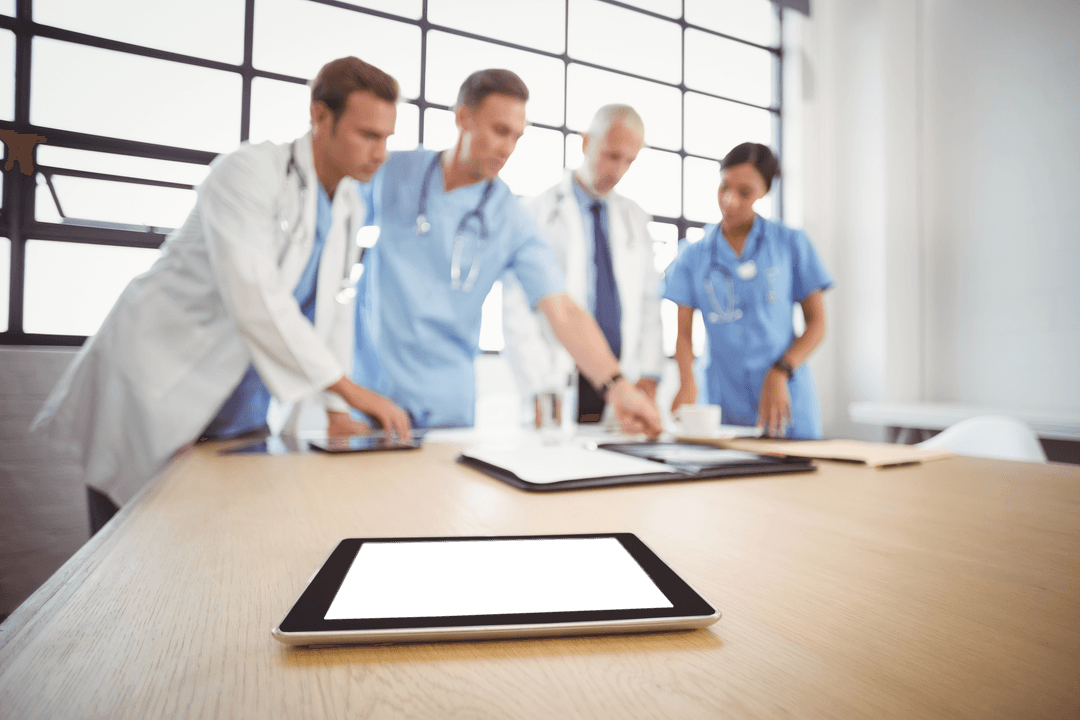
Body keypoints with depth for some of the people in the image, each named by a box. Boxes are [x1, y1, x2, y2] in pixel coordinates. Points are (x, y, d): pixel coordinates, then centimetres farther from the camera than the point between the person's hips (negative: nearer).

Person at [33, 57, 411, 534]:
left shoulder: (350, 207, 4)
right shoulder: (249, 172, -18)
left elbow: (335, 305, 9)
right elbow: (253, 297, -31)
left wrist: (335, 408, 1)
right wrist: (349, 390, -30)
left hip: (238, 416, 6)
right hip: (151, 400, -6)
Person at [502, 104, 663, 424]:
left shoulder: (635, 218, 14)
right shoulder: (536, 214, -3)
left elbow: (650, 300, 13)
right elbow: (516, 313, -7)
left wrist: (648, 375, 2)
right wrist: (541, 391, -13)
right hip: (560, 387, -4)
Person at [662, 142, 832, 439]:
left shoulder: (791, 243, 4)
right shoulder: (693, 256, 6)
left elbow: (816, 323, 3)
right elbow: (684, 332, 0)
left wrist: (780, 372, -13)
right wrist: (687, 380, -19)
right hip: (723, 406, 1)